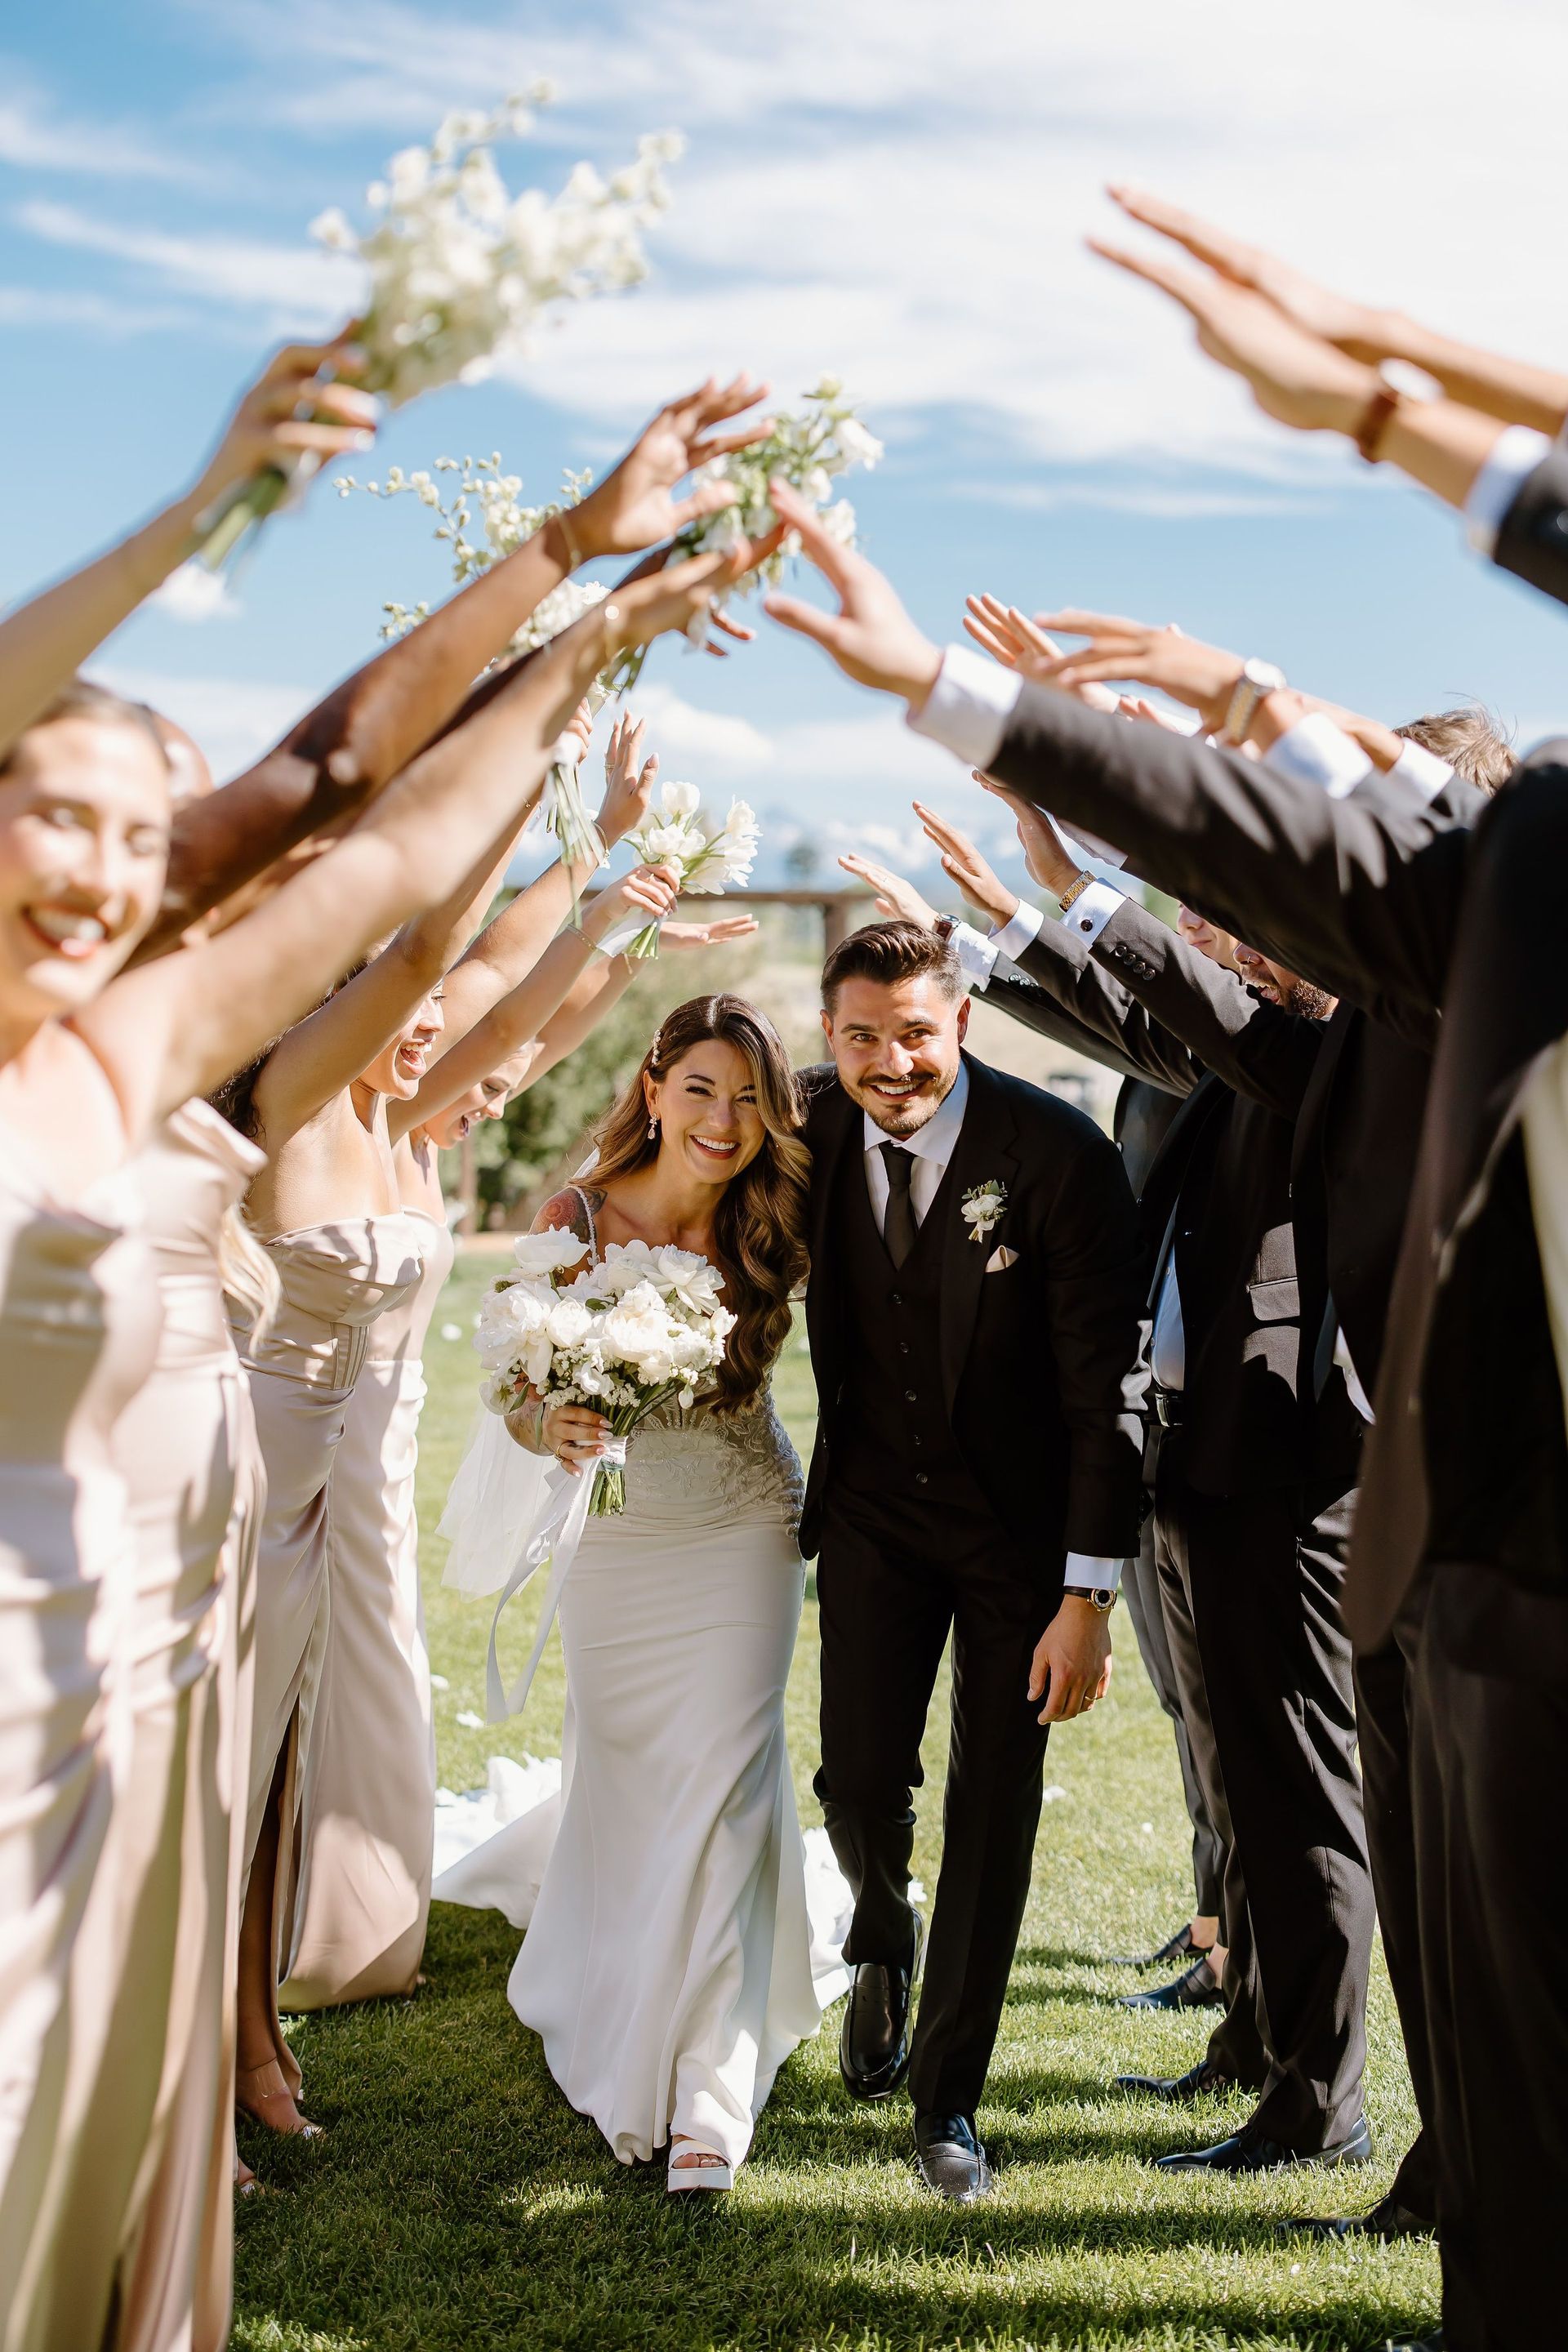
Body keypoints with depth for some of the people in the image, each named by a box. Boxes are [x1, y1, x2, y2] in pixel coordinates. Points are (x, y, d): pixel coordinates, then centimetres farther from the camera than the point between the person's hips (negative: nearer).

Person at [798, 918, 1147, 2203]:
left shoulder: (1061, 1155, -20)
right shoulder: (816, 1131, -7)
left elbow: (1107, 1388, -17)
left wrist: (1088, 1594, -18)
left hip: (1022, 1520, -3)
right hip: (875, 1507, 3)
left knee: (993, 1810, 4)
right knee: (859, 1783, -1)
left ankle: (948, 2096, 23)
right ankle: (884, 1947, 37)